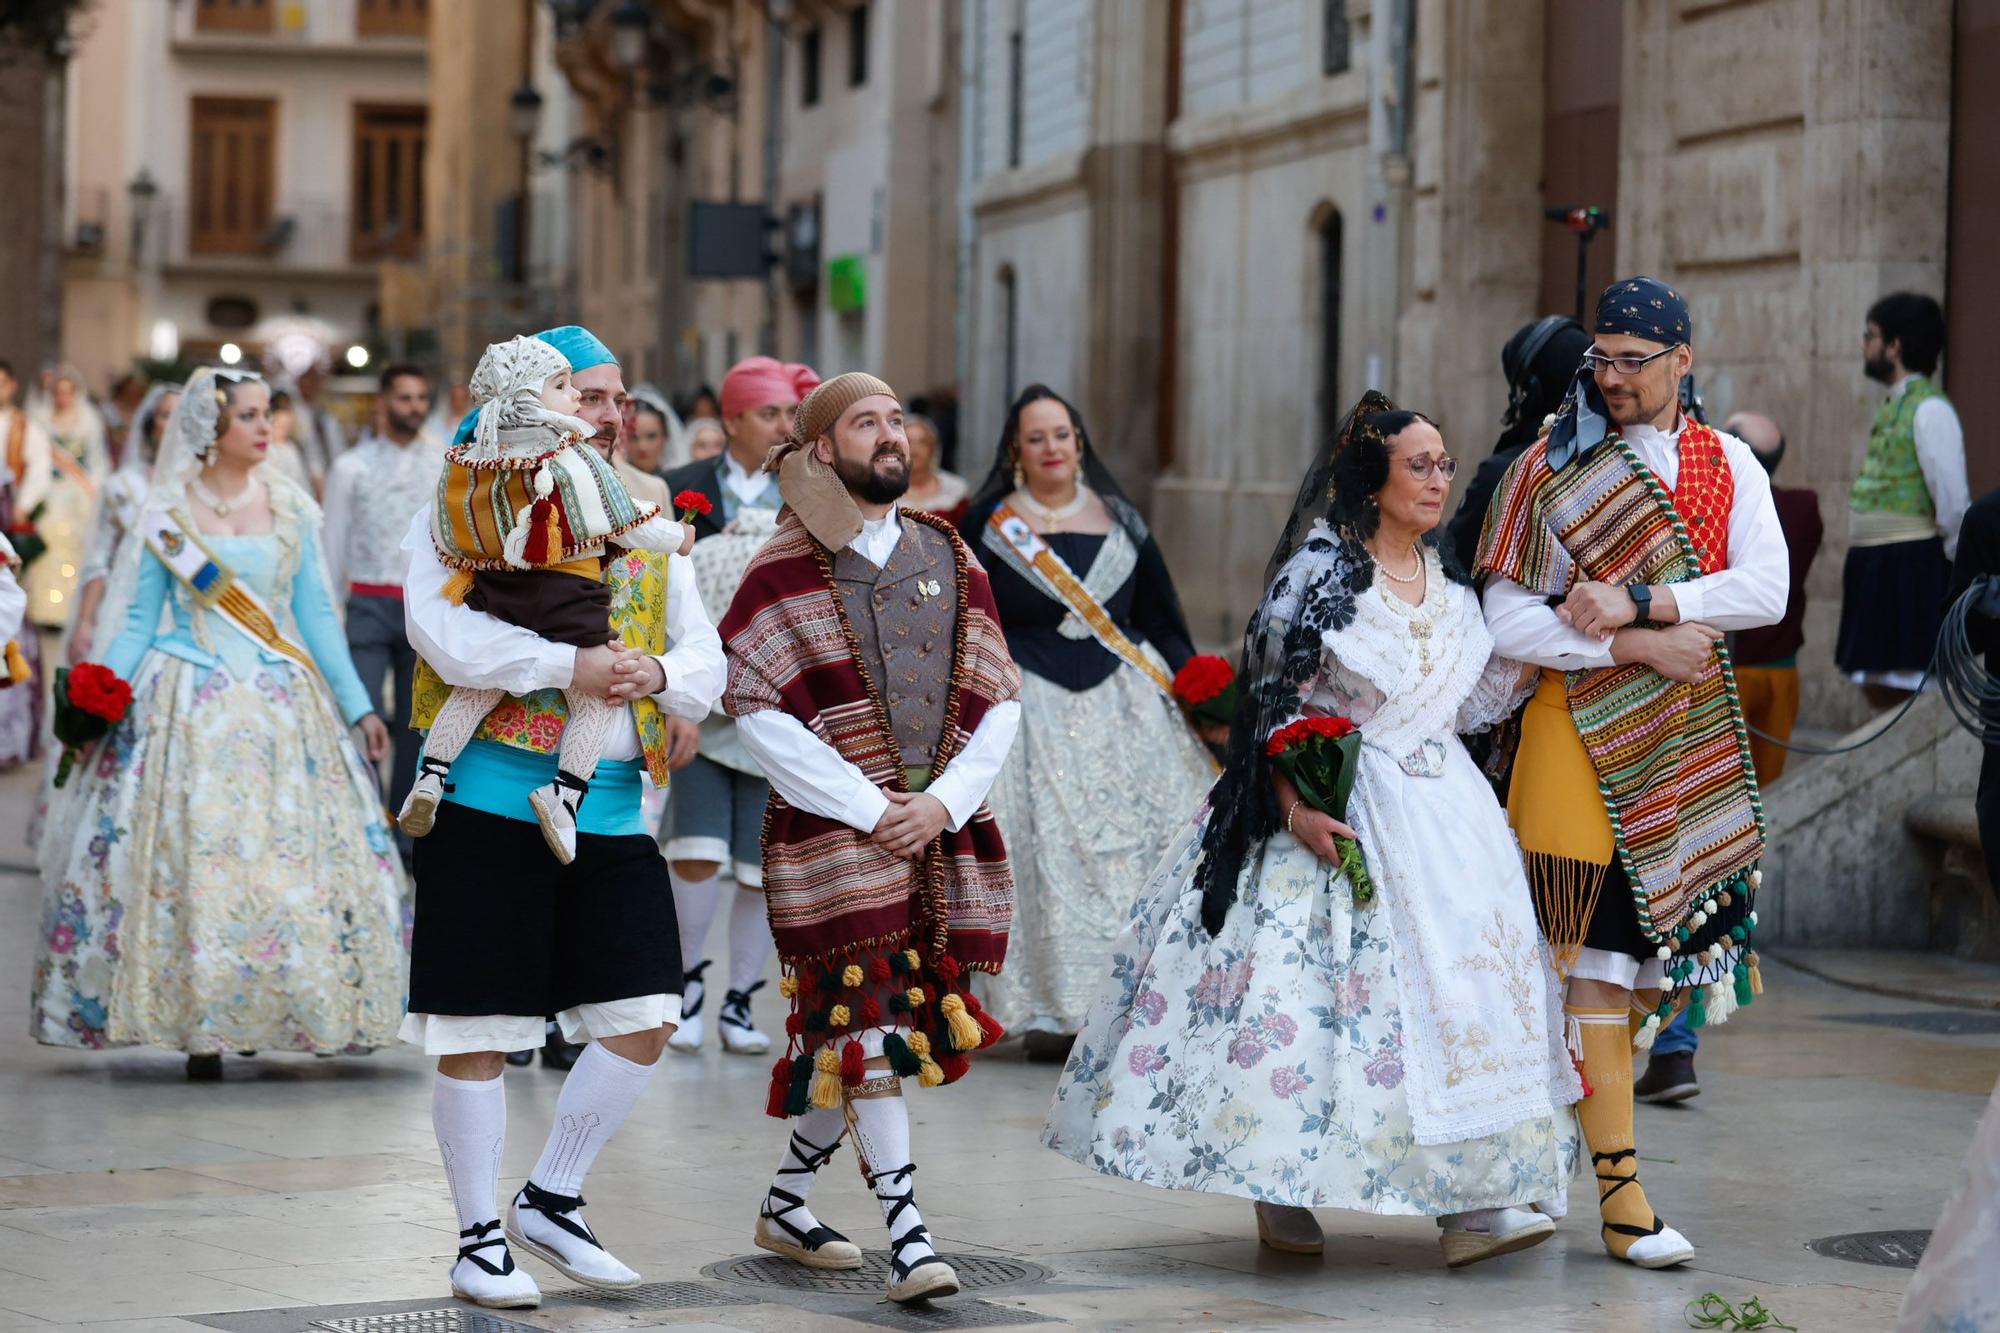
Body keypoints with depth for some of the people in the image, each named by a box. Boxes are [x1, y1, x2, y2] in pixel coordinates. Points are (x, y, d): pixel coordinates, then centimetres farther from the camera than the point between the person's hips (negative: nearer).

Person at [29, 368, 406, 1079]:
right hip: (192, 709, -2)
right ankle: (200, 1027, -3)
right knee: (192, 855, -7)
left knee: (295, 858, -3)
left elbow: (315, 614, 11)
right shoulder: (167, 514, 2)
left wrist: (359, 706, 8)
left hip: (282, 704, 2)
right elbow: (138, 622, 4)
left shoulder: (291, 508, 9)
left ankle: (297, 1013, 5)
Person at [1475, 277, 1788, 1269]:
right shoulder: (1550, 470, 0)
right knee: (1597, 949, -6)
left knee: (1653, 940, 5)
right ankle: (1619, 1190, -2)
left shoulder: (1728, 466, 8)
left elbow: (1766, 591, -6)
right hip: (1583, 733, -3)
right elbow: (1508, 622, -6)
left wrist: (1636, 602, -17)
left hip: (1693, 741, 3)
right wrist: (1639, 647, -15)